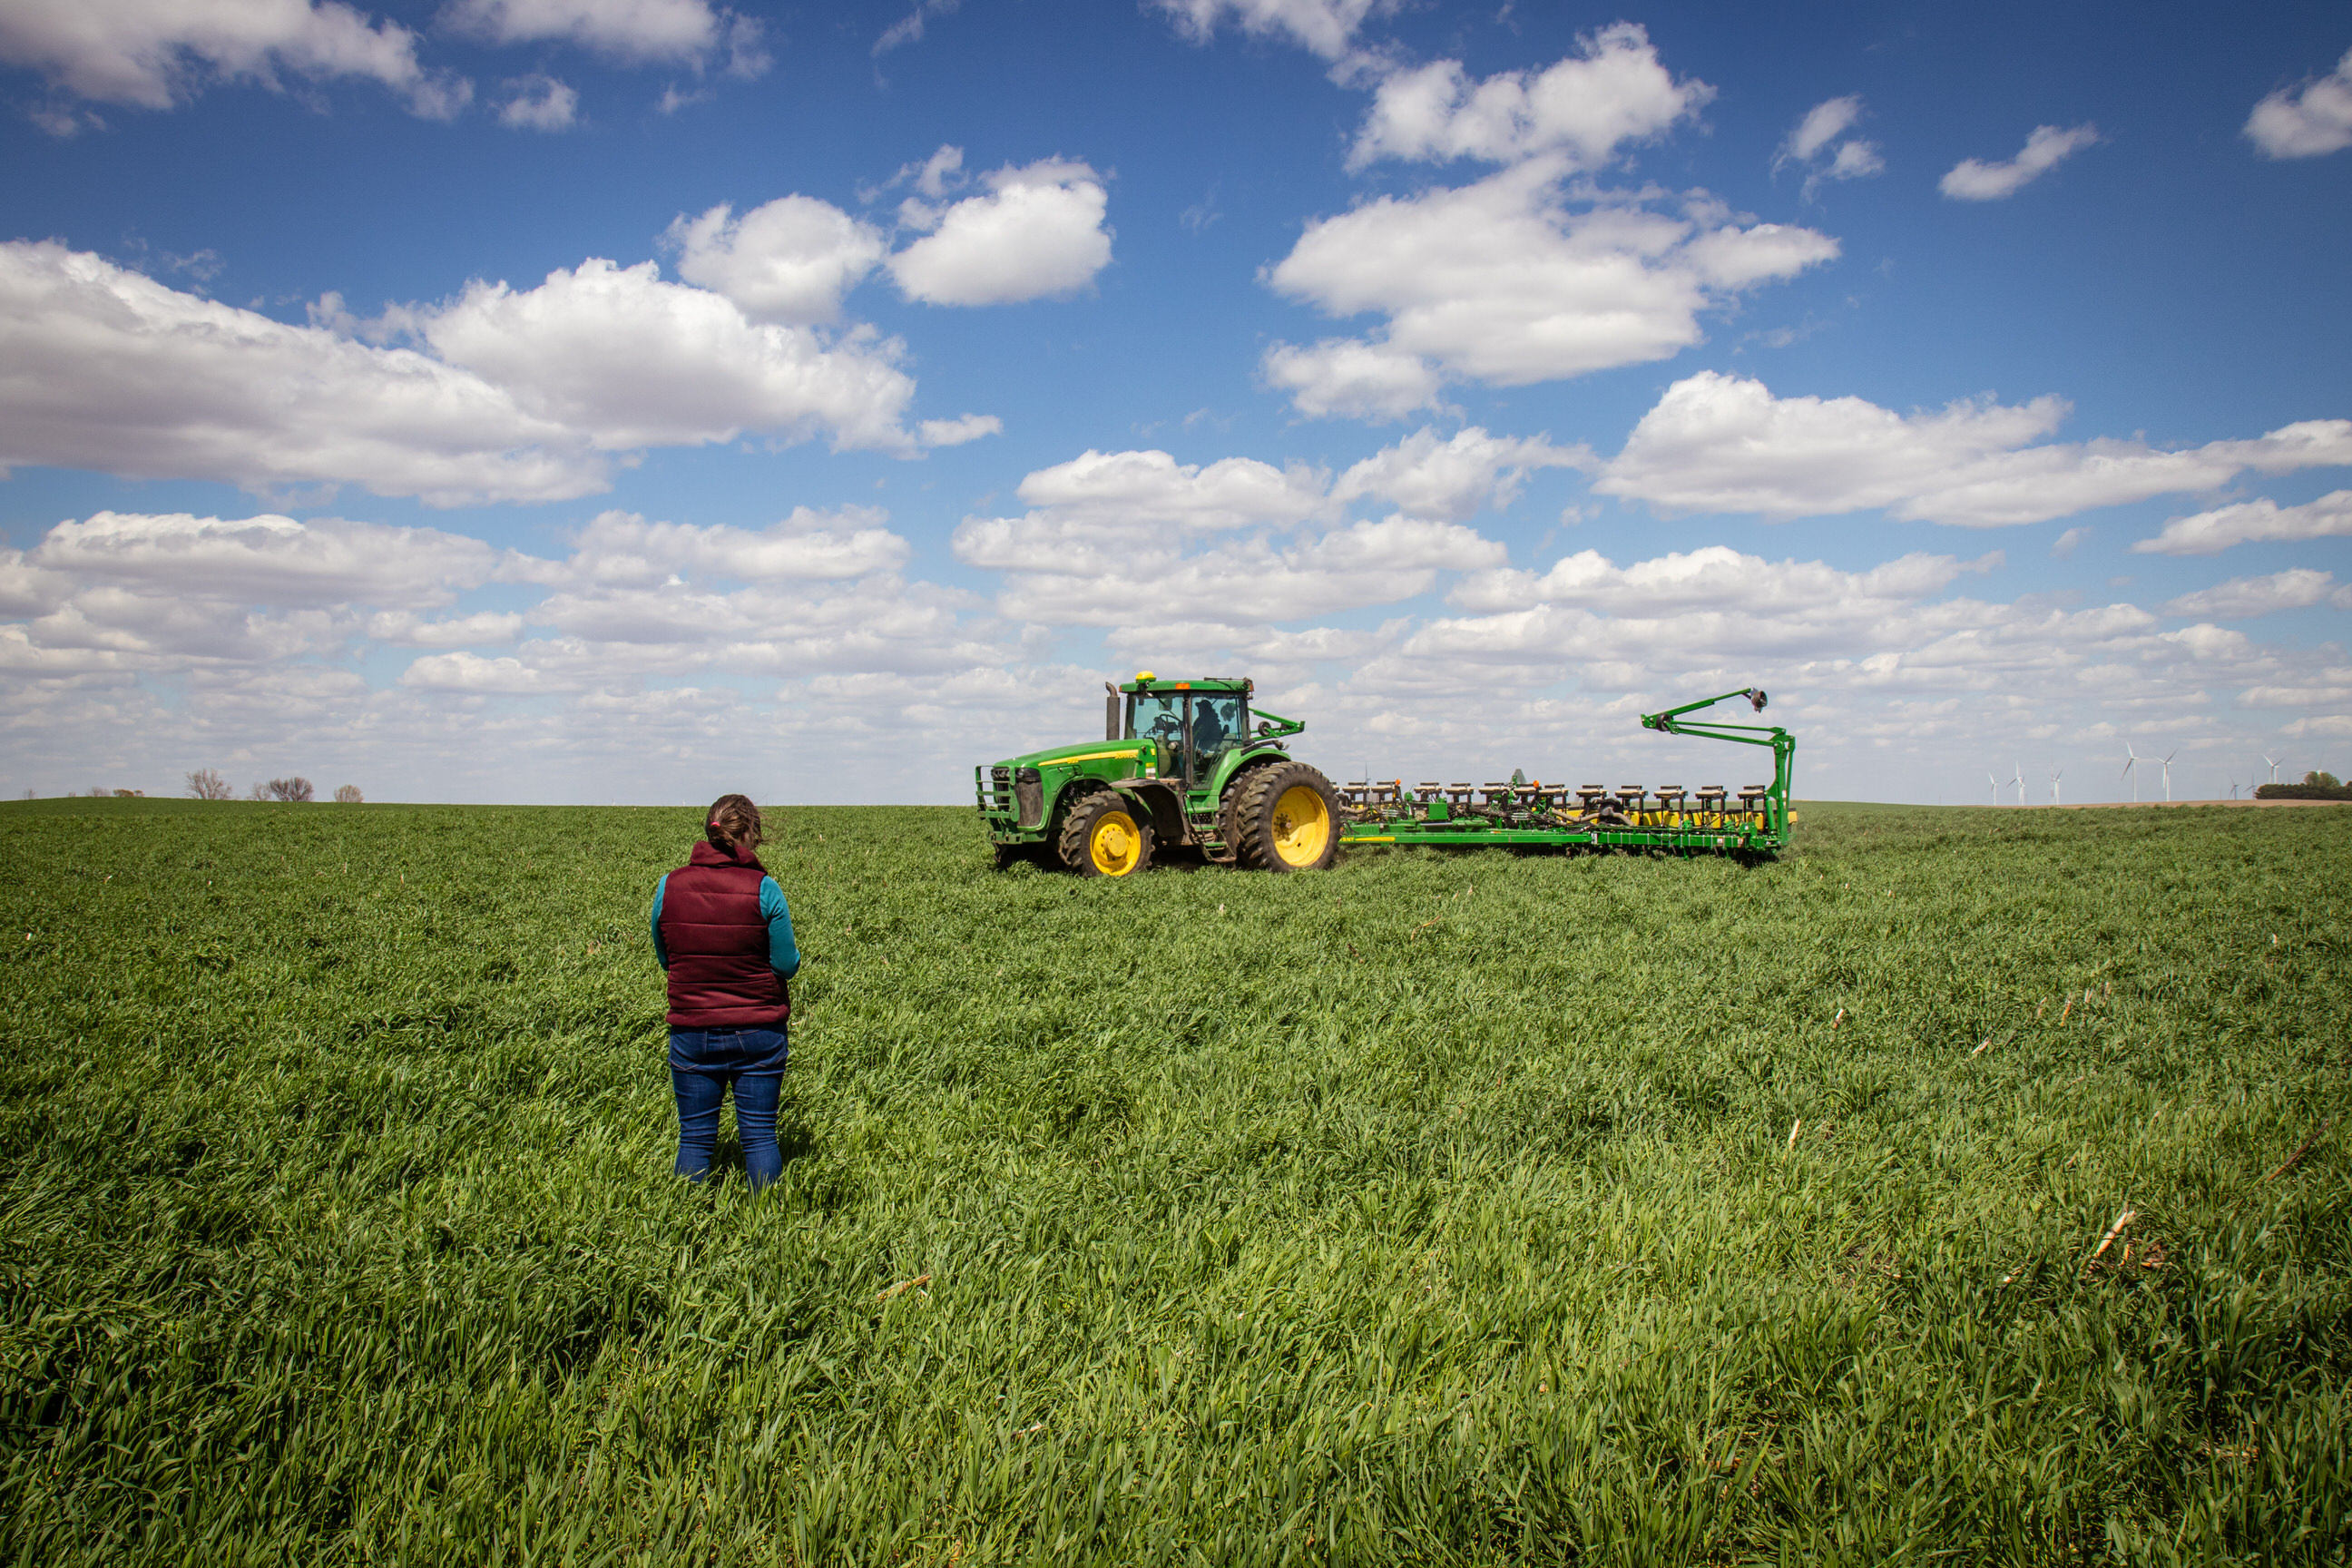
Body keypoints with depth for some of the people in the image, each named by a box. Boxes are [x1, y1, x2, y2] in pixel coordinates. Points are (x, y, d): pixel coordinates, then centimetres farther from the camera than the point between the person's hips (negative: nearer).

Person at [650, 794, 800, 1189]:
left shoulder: (669, 886, -5)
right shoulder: (764, 889, -13)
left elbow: (665, 959, 7)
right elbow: (786, 965, -9)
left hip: (691, 1030, 2)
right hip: (759, 1031, -1)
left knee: (694, 1136, 11)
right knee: (759, 1134, 8)